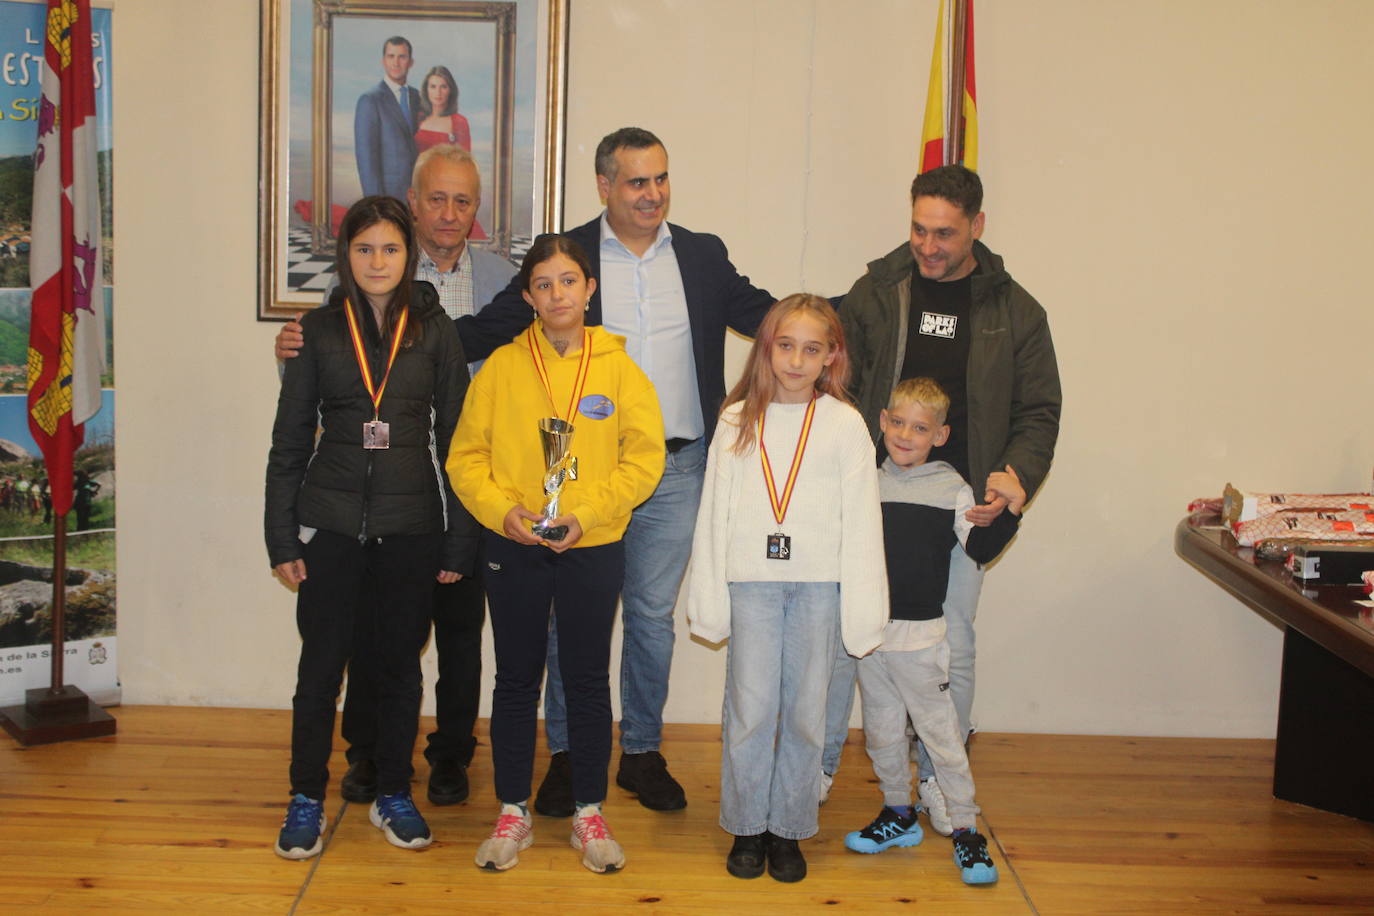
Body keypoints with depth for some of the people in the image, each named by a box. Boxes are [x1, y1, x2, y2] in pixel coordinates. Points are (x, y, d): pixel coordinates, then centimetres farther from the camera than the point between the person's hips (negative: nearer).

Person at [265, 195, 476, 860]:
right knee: (321, 664, 4)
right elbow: (290, 442, 5)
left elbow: (455, 438, 2)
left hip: (411, 529, 0)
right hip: (331, 525, 0)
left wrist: (459, 542, -1)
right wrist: (282, 538, 0)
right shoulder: (319, 331, 3)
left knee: (399, 664, 10)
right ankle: (306, 800, 19)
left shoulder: (434, 331, 2)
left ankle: (394, 797, 24)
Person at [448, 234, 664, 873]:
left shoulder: (619, 369, -1)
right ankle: (514, 813, 23)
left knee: (588, 680, 9)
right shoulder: (502, 366, 1)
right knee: (517, 680, 10)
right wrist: (500, 509, -14)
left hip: (593, 549, 0)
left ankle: (589, 814, 23)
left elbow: (644, 457, -4)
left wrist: (585, 511, -14)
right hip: (513, 550, 1)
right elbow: (467, 454, 2)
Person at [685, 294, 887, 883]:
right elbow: (715, 511, 6)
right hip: (751, 581, 0)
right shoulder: (738, 421, 6)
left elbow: (861, 519, 2)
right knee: (750, 709, 2)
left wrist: (861, 607, -3)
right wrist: (709, 598, 2)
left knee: (804, 711, 6)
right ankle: (746, 827, 17)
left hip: (818, 585, 0)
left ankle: (789, 829, 20)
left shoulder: (844, 425, 3)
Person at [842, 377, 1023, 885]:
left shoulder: (951, 489, -2)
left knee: (939, 729, 0)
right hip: (868, 629, 4)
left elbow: (980, 548, -8)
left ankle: (966, 829, 10)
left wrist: (1011, 509, -20)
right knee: (881, 731, 13)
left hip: (919, 634, -3)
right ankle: (898, 814, 30)